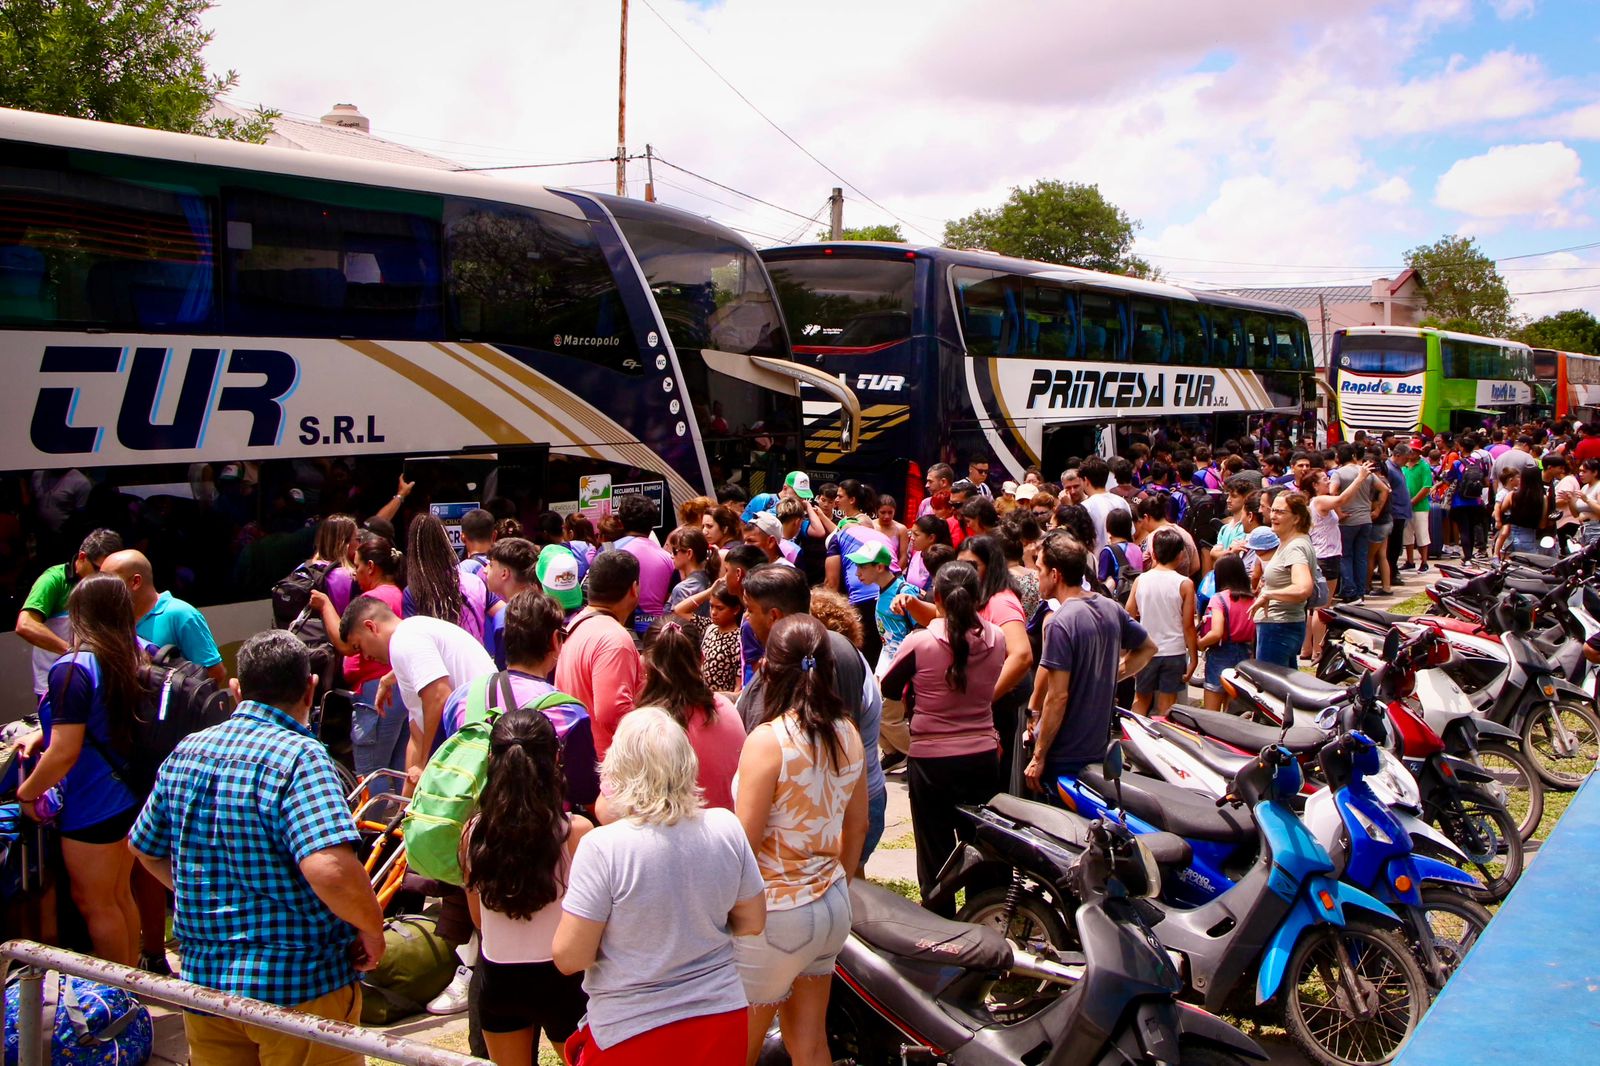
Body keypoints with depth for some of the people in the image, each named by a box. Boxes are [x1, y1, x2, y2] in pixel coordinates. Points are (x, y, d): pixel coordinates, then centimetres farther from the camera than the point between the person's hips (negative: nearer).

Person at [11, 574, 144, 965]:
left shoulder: (73, 669, -21)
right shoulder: (133, 660, 3)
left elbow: (64, 754, -23)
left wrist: (27, 793, -8)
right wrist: (43, 733, 18)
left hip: (92, 805, -8)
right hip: (129, 796, 8)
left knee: (93, 903, 8)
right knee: (120, 896, 19)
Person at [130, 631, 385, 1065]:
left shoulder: (185, 753, 2)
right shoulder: (299, 757, -20)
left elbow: (146, 850, 16)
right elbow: (330, 869, -33)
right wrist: (372, 930, -17)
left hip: (202, 980, 6)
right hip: (300, 987, -5)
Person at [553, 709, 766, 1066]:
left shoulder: (602, 847, -21)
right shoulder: (727, 828, -9)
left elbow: (568, 957, -17)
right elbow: (752, 922, 2)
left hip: (630, 1034, -3)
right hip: (722, 1018, 4)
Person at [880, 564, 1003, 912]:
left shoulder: (918, 642, -18)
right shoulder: (996, 639, -7)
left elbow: (888, 689, -4)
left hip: (931, 761, -4)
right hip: (984, 756, 4)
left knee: (936, 854, 9)